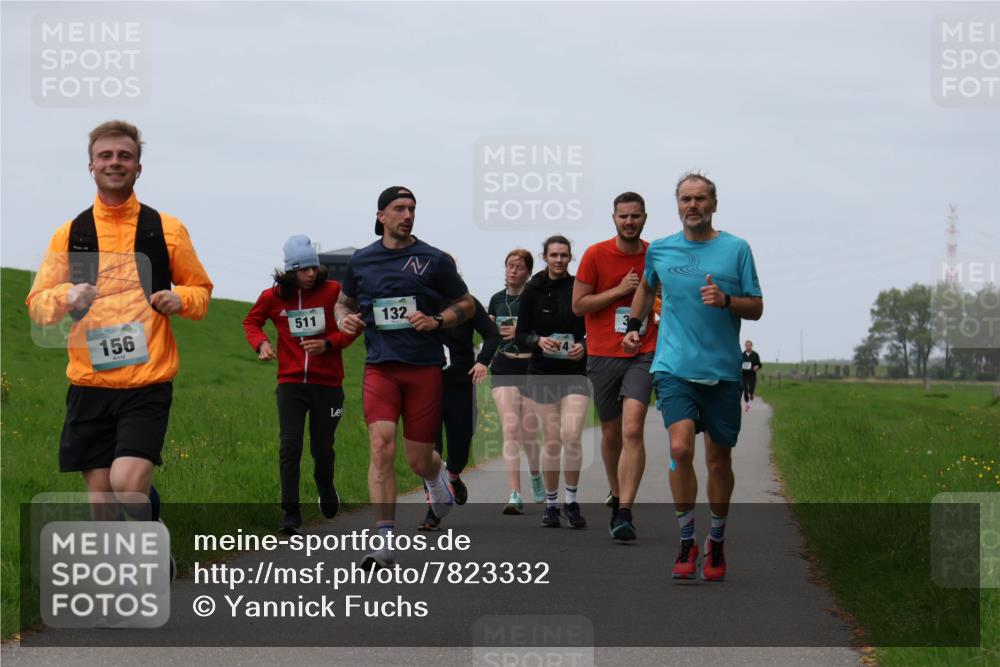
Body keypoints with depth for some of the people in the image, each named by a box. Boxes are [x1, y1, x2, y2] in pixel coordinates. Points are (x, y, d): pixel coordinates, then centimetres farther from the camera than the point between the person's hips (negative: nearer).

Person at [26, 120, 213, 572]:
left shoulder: (167, 229, 5)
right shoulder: (69, 234, 8)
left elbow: (201, 289, 15)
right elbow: (37, 303, 8)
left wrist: (181, 298, -7)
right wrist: (66, 297, -14)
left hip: (147, 385, -2)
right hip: (89, 385, 2)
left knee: (127, 485, -20)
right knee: (101, 500, 5)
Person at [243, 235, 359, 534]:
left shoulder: (333, 291, -7)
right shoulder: (273, 296, -1)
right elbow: (251, 321, 17)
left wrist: (327, 344, -15)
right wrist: (260, 342, -3)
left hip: (327, 383, -1)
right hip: (291, 382, 1)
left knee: (322, 447, 9)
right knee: (290, 445, -11)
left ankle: (327, 492, 41)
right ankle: (291, 514, -7)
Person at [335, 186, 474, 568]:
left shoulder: (434, 260, 4)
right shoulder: (361, 261, 9)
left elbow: (466, 304, 11)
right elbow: (344, 301, 25)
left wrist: (436, 321, -8)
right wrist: (343, 319, 2)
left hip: (424, 367, -1)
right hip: (380, 366, 1)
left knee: (419, 460, 4)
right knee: (381, 447, -17)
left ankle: (437, 475, 44)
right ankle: (385, 543, -17)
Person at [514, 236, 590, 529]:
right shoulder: (533, 290, 3)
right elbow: (520, 335, 5)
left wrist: (584, 346, -11)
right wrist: (538, 340, -15)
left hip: (575, 373, -1)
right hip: (542, 373, 1)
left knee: (571, 436, -15)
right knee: (551, 441, 2)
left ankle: (571, 501, -1)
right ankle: (551, 503, 15)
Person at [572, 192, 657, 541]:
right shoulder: (596, 255, -1)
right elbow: (578, 304, -3)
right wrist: (619, 291, -12)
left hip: (643, 355, 0)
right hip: (603, 355, 1)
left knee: (632, 430, -17)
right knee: (611, 433, 11)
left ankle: (624, 513, -21)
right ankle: (617, 497, 34)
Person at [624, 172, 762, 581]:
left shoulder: (736, 249, 2)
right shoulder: (660, 250, 7)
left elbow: (756, 309, 3)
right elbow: (647, 287, 29)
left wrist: (725, 300, -15)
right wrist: (634, 326, 20)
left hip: (722, 371, 0)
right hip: (674, 367, 0)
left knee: (719, 459, 7)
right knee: (680, 448, -18)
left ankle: (717, 541, 26)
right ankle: (686, 541, -6)